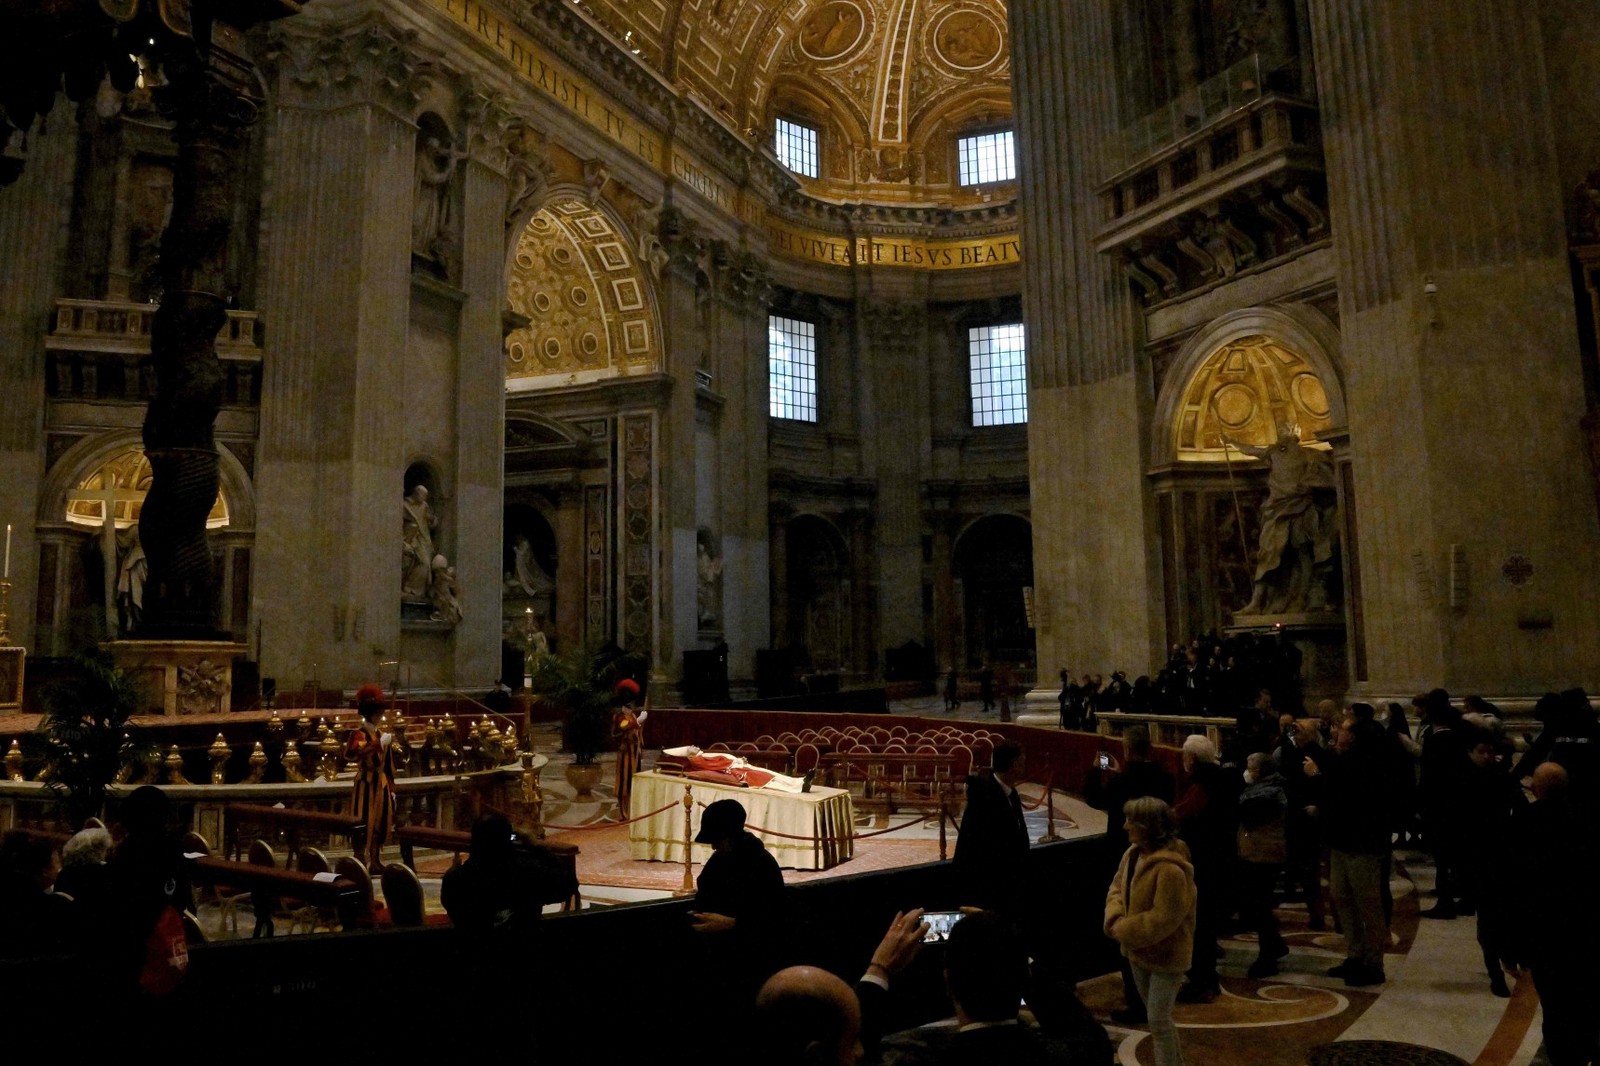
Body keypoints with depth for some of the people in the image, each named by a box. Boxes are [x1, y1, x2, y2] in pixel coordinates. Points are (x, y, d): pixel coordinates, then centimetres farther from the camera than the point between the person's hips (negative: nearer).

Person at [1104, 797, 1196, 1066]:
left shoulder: (1171, 868, -29)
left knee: (1158, 1020, -2)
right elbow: (1117, 888, 7)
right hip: (1139, 951, 9)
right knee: (1156, 1017, 22)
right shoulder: (1133, 853, -1)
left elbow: (1164, 919, -28)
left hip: (1166, 955, -9)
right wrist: (1115, 918, -13)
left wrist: (1124, 931, -21)